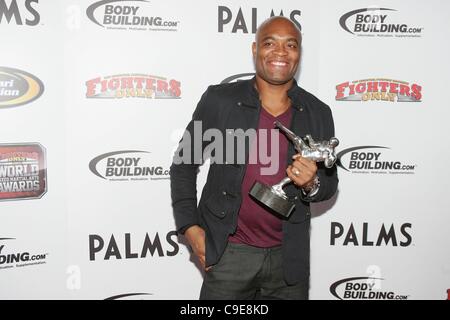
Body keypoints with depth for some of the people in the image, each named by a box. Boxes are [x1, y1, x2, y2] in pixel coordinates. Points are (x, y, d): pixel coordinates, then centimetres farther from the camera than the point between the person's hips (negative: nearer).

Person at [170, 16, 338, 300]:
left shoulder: (318, 113, 1)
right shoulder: (219, 100, -6)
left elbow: (330, 183, 8)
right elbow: (184, 164, 1)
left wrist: (312, 184, -15)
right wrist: (190, 227, -6)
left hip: (289, 257, 3)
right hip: (228, 252, -2)